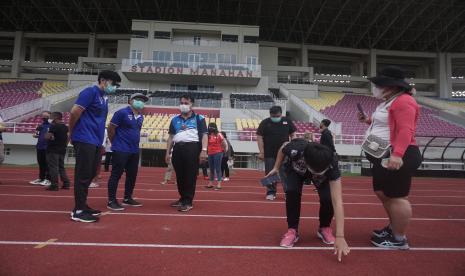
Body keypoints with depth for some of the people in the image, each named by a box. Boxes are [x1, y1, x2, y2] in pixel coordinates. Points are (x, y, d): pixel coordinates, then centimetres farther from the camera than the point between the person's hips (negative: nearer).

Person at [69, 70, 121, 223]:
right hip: (85, 141, -9)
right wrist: (72, 132, -3)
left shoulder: (104, 97, 17)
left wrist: (101, 142, 12)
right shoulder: (90, 92, -9)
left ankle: (82, 206, 24)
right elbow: (74, 112, -16)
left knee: (89, 175, 13)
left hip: (95, 142, 9)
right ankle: (78, 211, 5)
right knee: (83, 175, -4)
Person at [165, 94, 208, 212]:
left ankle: (188, 202, 3)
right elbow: (171, 137, 19)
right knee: (179, 175, 10)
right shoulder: (175, 119, 18)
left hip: (192, 147, -5)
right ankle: (182, 198, 25)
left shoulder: (199, 118, 6)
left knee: (190, 176, -4)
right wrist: (167, 152, 12)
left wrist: (203, 150, -13)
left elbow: (204, 135, -1)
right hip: (178, 148, 5)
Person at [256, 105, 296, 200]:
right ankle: (271, 193, 16)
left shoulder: (287, 121, 4)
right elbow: (259, 137, -4)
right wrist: (261, 152, -9)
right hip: (270, 154, -1)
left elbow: (293, 135, 9)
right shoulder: (264, 123, -2)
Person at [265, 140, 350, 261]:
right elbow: (283, 148, -17)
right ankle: (292, 230, -5)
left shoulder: (331, 165, -43)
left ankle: (324, 228, 9)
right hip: (295, 170, 0)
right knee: (292, 192, -28)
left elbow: (337, 202, -45)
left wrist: (340, 237, -48)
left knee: (328, 198, -23)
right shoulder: (295, 150, -45)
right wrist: (276, 168, -4)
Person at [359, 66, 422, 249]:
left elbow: (405, 130, -25)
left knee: (396, 197, -4)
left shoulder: (403, 101, -15)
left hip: (397, 158, -11)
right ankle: (394, 227, 32)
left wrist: (397, 154, -34)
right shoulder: (390, 102, 18)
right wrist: (369, 121, 16)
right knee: (382, 193, 18)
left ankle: (399, 239, 8)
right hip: (384, 157, 11)